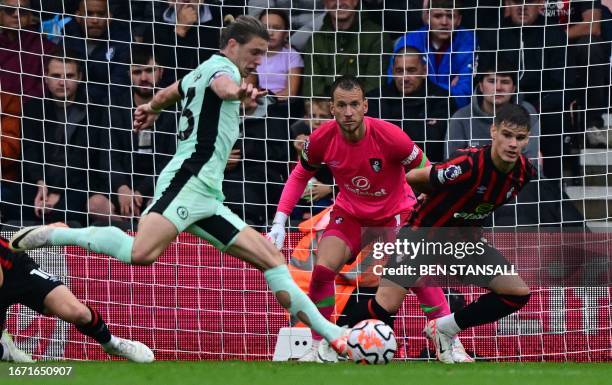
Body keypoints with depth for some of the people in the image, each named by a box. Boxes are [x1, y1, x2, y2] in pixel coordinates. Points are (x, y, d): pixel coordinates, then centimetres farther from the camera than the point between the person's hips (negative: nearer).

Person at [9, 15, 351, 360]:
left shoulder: (199, 73, 26)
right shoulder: (222, 66, -3)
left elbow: (170, 92, 48)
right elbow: (221, 85, -29)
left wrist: (152, 108, 70)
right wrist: (237, 91, -53)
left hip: (206, 196, 11)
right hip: (188, 180, -11)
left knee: (271, 257, 9)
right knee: (142, 253, -32)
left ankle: (330, 334, 11)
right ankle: (53, 235, -16)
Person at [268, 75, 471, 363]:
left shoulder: (389, 136, -28)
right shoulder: (322, 139, -19)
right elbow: (300, 176, 1)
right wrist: (279, 221, -7)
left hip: (396, 211, -3)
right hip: (349, 214, 3)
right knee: (322, 269, -19)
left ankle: (452, 345, -12)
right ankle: (318, 348, -2)